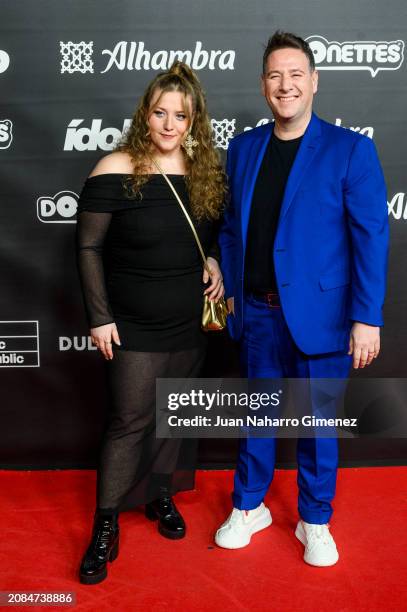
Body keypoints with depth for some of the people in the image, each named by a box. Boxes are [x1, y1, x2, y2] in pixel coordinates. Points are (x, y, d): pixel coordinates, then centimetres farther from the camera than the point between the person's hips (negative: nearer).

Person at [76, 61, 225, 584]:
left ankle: (161, 496, 37)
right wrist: (99, 318, -12)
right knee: (129, 421, 1)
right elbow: (88, 247, -10)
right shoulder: (116, 171, -13)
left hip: (190, 325, 5)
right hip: (135, 329, -4)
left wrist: (214, 263, -5)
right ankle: (105, 526, 18)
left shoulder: (205, 172, 2)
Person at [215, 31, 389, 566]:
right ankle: (250, 507, 36)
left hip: (318, 315, -3)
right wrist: (229, 289, 7)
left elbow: (370, 237, -9)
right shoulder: (243, 148, 7)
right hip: (257, 313, 4)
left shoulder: (350, 150, -6)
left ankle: (315, 522, 32)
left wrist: (366, 318, -13)